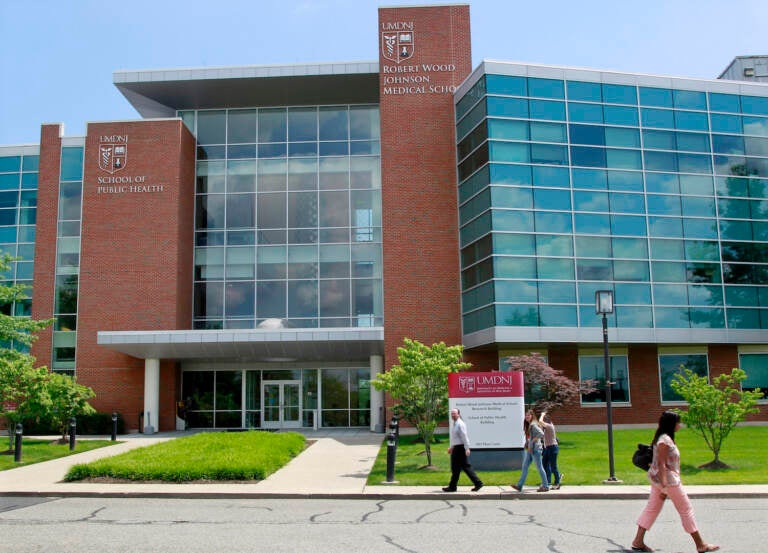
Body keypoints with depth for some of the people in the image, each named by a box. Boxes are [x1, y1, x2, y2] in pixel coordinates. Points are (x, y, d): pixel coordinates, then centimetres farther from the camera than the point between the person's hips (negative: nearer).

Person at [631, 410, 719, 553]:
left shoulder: (664, 438, 12)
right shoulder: (665, 440, -19)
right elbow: (661, 464, -22)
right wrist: (664, 486, -23)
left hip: (658, 478, 10)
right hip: (668, 478, -10)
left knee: (652, 508, 9)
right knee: (686, 509, 2)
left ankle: (638, 541, 9)